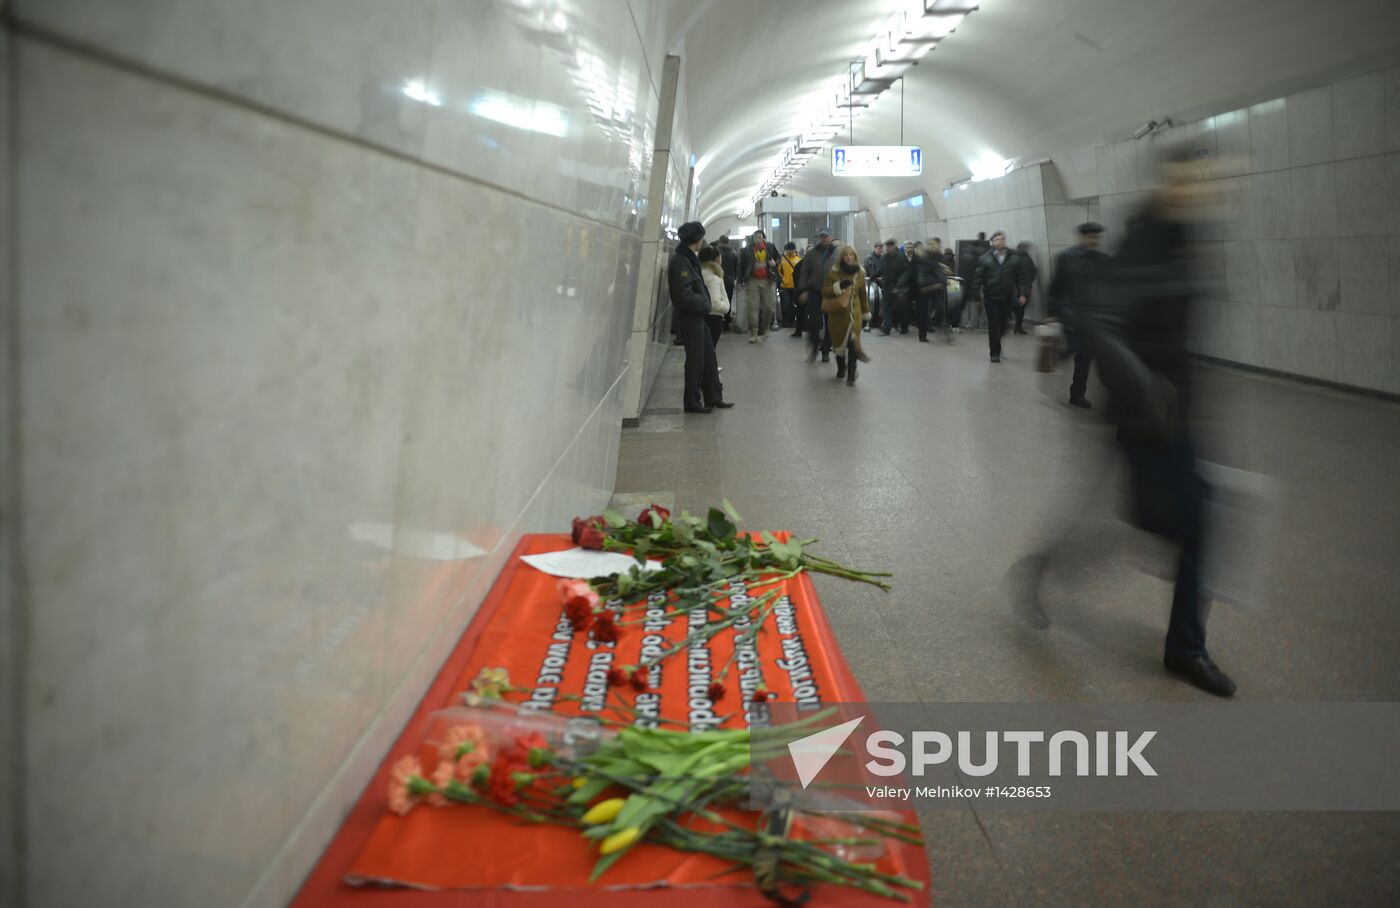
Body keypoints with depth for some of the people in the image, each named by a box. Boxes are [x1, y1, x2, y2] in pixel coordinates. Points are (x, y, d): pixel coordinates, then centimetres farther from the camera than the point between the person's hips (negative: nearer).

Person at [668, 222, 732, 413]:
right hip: (689, 317, -10)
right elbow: (684, 295, -23)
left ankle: (713, 397, 23)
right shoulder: (681, 262, -19)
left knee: (708, 356, 14)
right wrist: (704, 304, -13)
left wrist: (704, 303, 5)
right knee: (696, 360, -1)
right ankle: (692, 403, 9)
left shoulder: (689, 258, 13)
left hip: (697, 316, 10)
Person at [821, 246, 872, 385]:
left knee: (853, 343, -13)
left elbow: (863, 294, 14)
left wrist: (866, 313, 16)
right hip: (838, 313, 0)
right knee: (839, 342, 9)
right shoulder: (834, 273, -2)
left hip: (854, 313, 0)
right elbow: (824, 291, -7)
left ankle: (851, 375, -12)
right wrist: (839, 286, -22)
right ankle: (841, 369, 34)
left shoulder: (859, 273, 6)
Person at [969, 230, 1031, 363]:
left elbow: (1021, 277, 5)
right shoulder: (985, 259, -2)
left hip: (1007, 298, 2)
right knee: (993, 325, -4)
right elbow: (977, 277, -3)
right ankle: (995, 353, 4)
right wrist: (977, 293, -10)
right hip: (991, 298, -2)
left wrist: (1022, 293, -4)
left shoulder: (1014, 259, 4)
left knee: (1003, 325, 7)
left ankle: (995, 346, 30)